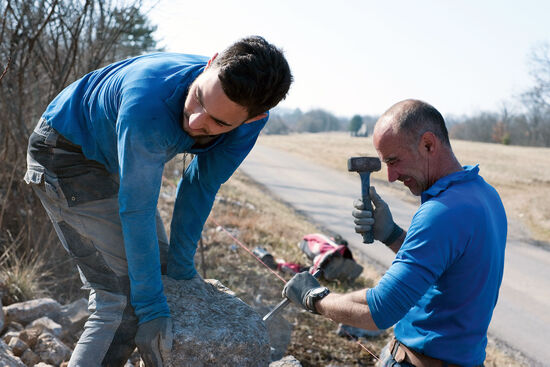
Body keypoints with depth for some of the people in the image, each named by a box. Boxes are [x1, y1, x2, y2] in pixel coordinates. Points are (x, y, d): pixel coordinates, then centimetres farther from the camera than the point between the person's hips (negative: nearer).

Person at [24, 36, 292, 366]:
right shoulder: (150, 106, -41)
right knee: (126, 302, -15)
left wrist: (180, 265, -6)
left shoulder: (251, 113, -21)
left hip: (112, 163, 7)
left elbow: (202, 186, -11)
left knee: (158, 268, 17)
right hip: (66, 153, -7)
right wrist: (151, 305, -27)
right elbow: (136, 211, -34)